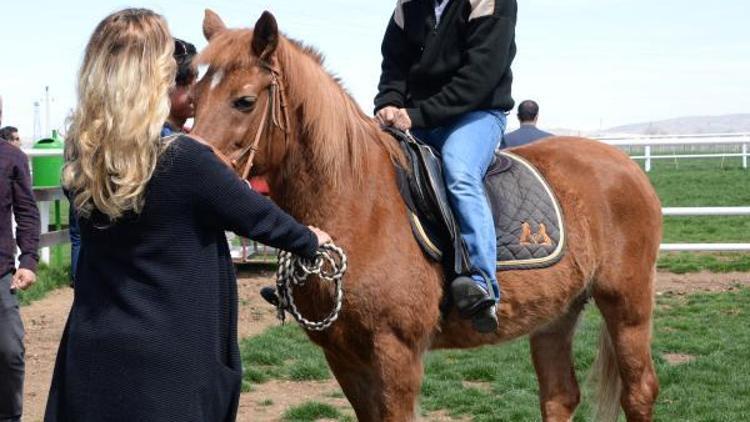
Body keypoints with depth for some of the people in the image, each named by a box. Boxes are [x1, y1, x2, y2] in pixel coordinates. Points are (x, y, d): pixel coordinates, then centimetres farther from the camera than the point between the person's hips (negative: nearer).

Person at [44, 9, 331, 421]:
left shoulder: (78, 159, -2)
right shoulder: (185, 162, -19)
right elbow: (258, 217, -4)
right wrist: (310, 240, 16)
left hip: (90, 358, 6)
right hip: (169, 364, -6)